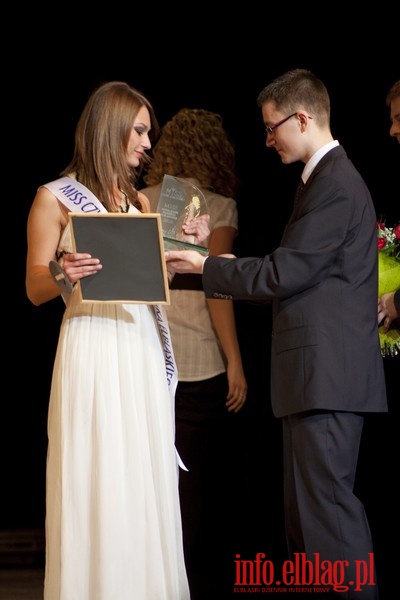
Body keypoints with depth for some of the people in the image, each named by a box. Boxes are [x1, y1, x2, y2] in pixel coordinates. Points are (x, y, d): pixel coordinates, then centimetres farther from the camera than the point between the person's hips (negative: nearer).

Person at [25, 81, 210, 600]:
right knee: (99, 484, -6)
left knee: (146, 484, 2)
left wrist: (189, 244, 4)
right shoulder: (56, 198, 1)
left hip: (145, 349, 5)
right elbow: (35, 290, -1)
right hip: (95, 348, -5)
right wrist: (63, 274, -22)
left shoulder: (139, 201, 18)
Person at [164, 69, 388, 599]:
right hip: (318, 373, 11)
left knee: (328, 501, -10)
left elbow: (284, 274, -16)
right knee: (304, 510, 12)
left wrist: (207, 267, -5)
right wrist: (230, 268, 12)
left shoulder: (335, 184, -13)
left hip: (328, 372, -11)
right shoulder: (329, 177, 18)